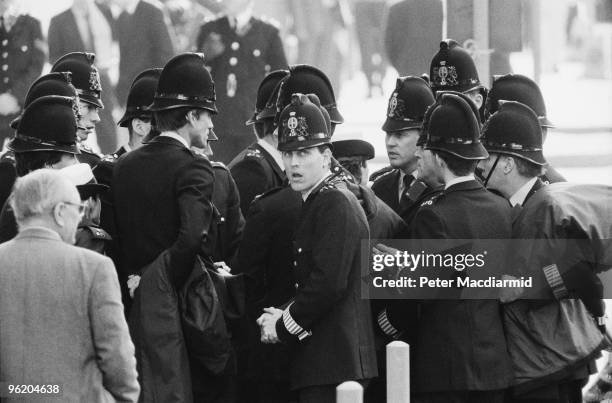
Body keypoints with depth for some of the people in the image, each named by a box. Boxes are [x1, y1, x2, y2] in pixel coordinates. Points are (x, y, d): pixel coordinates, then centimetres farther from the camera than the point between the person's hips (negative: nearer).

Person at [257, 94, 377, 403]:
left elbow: (330, 282, -21)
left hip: (333, 362, -10)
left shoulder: (335, 203, -13)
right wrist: (285, 317, 4)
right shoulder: (317, 201, 18)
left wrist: (283, 327, -11)